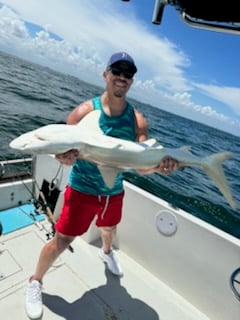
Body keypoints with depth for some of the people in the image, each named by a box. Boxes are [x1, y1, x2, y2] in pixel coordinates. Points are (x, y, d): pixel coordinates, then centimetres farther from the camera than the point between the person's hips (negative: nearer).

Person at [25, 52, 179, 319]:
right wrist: (65, 157, -39)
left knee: (109, 229, 29)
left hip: (114, 191, 4)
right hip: (82, 189, -3)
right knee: (61, 241, 4)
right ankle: (35, 282, 35)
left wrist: (158, 167, -35)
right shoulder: (85, 111, -17)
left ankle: (106, 253, 65)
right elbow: (63, 151, -15)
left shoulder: (138, 120, -11)